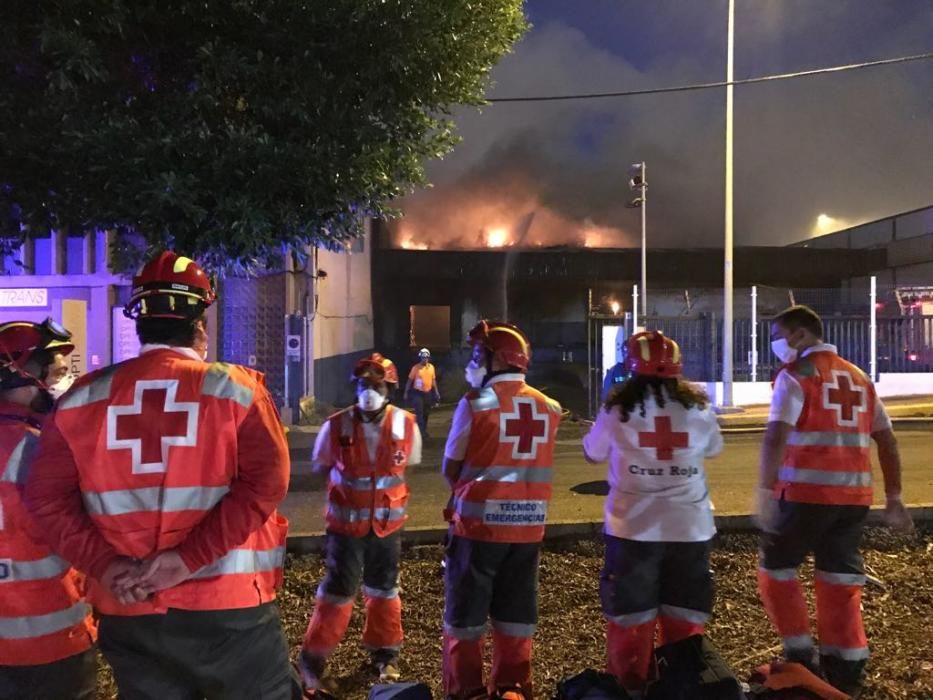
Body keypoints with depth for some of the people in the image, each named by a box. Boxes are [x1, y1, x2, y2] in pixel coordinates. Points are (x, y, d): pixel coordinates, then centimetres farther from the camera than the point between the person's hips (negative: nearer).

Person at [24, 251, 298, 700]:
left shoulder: (83, 398, 4)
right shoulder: (235, 389, -7)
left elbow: (46, 496, 0)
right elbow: (265, 482, -17)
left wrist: (104, 564, -7)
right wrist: (189, 558, -17)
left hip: (127, 610, 4)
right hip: (226, 603, -3)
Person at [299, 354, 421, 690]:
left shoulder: (406, 425, -10)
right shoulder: (337, 426, -13)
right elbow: (321, 467, 4)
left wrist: (385, 490, 3)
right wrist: (346, 489, 1)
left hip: (387, 522, 2)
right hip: (346, 522, -2)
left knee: (384, 590, 16)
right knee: (338, 590, 2)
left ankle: (384, 654, 33)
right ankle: (313, 660, 18)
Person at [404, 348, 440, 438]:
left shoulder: (431, 367, 4)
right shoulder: (416, 368, -8)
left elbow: (433, 380, 13)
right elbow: (410, 381, -2)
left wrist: (436, 392, 11)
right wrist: (406, 393, -3)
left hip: (428, 393, 4)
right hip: (418, 393, -4)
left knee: (426, 413, 13)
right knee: (419, 413, -9)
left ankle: (424, 430, 27)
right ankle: (421, 431, -8)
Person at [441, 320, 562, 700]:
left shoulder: (476, 404, -11)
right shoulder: (548, 408, 2)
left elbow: (450, 469, -3)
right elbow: (534, 465, 7)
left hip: (479, 522, -4)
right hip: (529, 524, 4)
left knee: (466, 612, 10)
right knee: (516, 614, 17)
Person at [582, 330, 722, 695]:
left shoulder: (618, 409, -8)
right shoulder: (698, 408, -2)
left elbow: (593, 453, 8)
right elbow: (713, 448, 17)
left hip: (634, 529, -2)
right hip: (690, 527, 2)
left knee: (631, 617, 11)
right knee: (685, 618, 15)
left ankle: (631, 687, 19)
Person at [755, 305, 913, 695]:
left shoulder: (796, 375, -5)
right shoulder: (858, 377, 15)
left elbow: (776, 439, -17)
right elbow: (887, 442, 16)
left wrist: (765, 493, -16)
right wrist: (894, 499, 20)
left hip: (805, 493, -6)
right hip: (854, 495, 6)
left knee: (777, 570, 12)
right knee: (841, 581, 14)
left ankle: (800, 659, 15)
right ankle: (844, 673, 18)